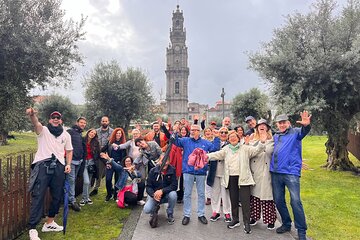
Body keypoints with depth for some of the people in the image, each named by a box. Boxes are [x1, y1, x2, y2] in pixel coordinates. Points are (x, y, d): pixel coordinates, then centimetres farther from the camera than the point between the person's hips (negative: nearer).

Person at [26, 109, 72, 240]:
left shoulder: (66, 135, 17)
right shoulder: (43, 130, 5)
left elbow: (69, 151, 22)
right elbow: (36, 123, -17)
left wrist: (68, 164, 6)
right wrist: (32, 115, -40)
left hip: (59, 166, 4)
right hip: (42, 165, -4)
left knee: (57, 196, 9)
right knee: (38, 196, -9)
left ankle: (49, 223, 26)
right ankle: (32, 229, -6)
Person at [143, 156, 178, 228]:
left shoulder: (172, 170, -12)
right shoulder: (153, 171, -9)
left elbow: (174, 185, -19)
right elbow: (148, 186, -8)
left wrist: (162, 191, -31)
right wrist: (153, 194, -29)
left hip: (166, 195, 0)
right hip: (154, 195, 0)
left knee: (173, 194, -33)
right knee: (146, 210, -23)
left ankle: (170, 214, -4)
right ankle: (155, 209, 17)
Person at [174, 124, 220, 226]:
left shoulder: (205, 143, 7)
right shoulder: (185, 140, 3)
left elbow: (215, 148, 2)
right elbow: (176, 141, -10)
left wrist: (216, 138, -6)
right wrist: (176, 133, -26)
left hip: (201, 172, 1)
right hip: (188, 171, -1)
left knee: (201, 194, 11)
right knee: (187, 194, 6)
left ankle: (201, 214, 25)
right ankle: (186, 215, 18)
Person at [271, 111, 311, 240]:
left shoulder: (295, 132, 1)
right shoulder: (275, 136, 17)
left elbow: (303, 132, -21)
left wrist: (306, 125, -43)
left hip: (291, 172, -5)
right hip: (276, 173, 6)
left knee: (295, 201, -7)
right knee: (278, 200, 12)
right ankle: (286, 224, 30)